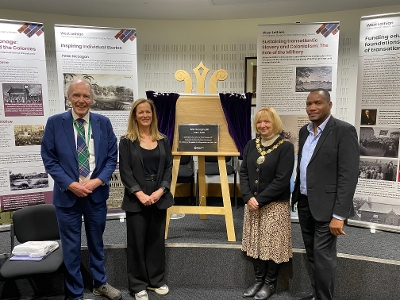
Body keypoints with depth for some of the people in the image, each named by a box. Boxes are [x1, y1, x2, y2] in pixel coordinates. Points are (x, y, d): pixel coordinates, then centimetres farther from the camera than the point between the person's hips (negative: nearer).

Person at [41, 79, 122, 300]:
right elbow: (49, 159, -4)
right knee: (71, 247, 10)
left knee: (96, 242, 18)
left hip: (97, 193, 2)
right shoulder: (55, 123, -4)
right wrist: (70, 184, -15)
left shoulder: (103, 123, 0)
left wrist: (99, 181, -13)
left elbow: (112, 157, 1)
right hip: (67, 194, -1)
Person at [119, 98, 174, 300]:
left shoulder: (162, 140, 7)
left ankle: (156, 280, 29)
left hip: (159, 198, 3)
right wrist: (140, 194, -17)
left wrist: (161, 190, -10)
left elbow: (168, 168, 4)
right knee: (137, 241, 6)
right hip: (136, 199, -3)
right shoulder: (127, 141, -2)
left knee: (157, 240, 12)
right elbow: (125, 171, -7)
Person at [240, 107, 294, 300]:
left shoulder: (286, 147, -9)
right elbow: (243, 172, 4)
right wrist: (248, 197, -10)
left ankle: (270, 283, 23)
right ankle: (258, 280, 29)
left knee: (272, 244, 4)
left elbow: (282, 180, -14)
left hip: (275, 205, -5)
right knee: (254, 243, 12)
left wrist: (260, 199, -16)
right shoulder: (251, 145, 6)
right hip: (252, 203, 5)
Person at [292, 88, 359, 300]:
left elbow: (349, 175, -18)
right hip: (304, 203, 7)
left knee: (323, 256, 2)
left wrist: (339, 215, -21)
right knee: (312, 254, 17)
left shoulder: (344, 131, -13)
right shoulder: (304, 131, 9)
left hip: (326, 206, -7)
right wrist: (297, 196, 13)